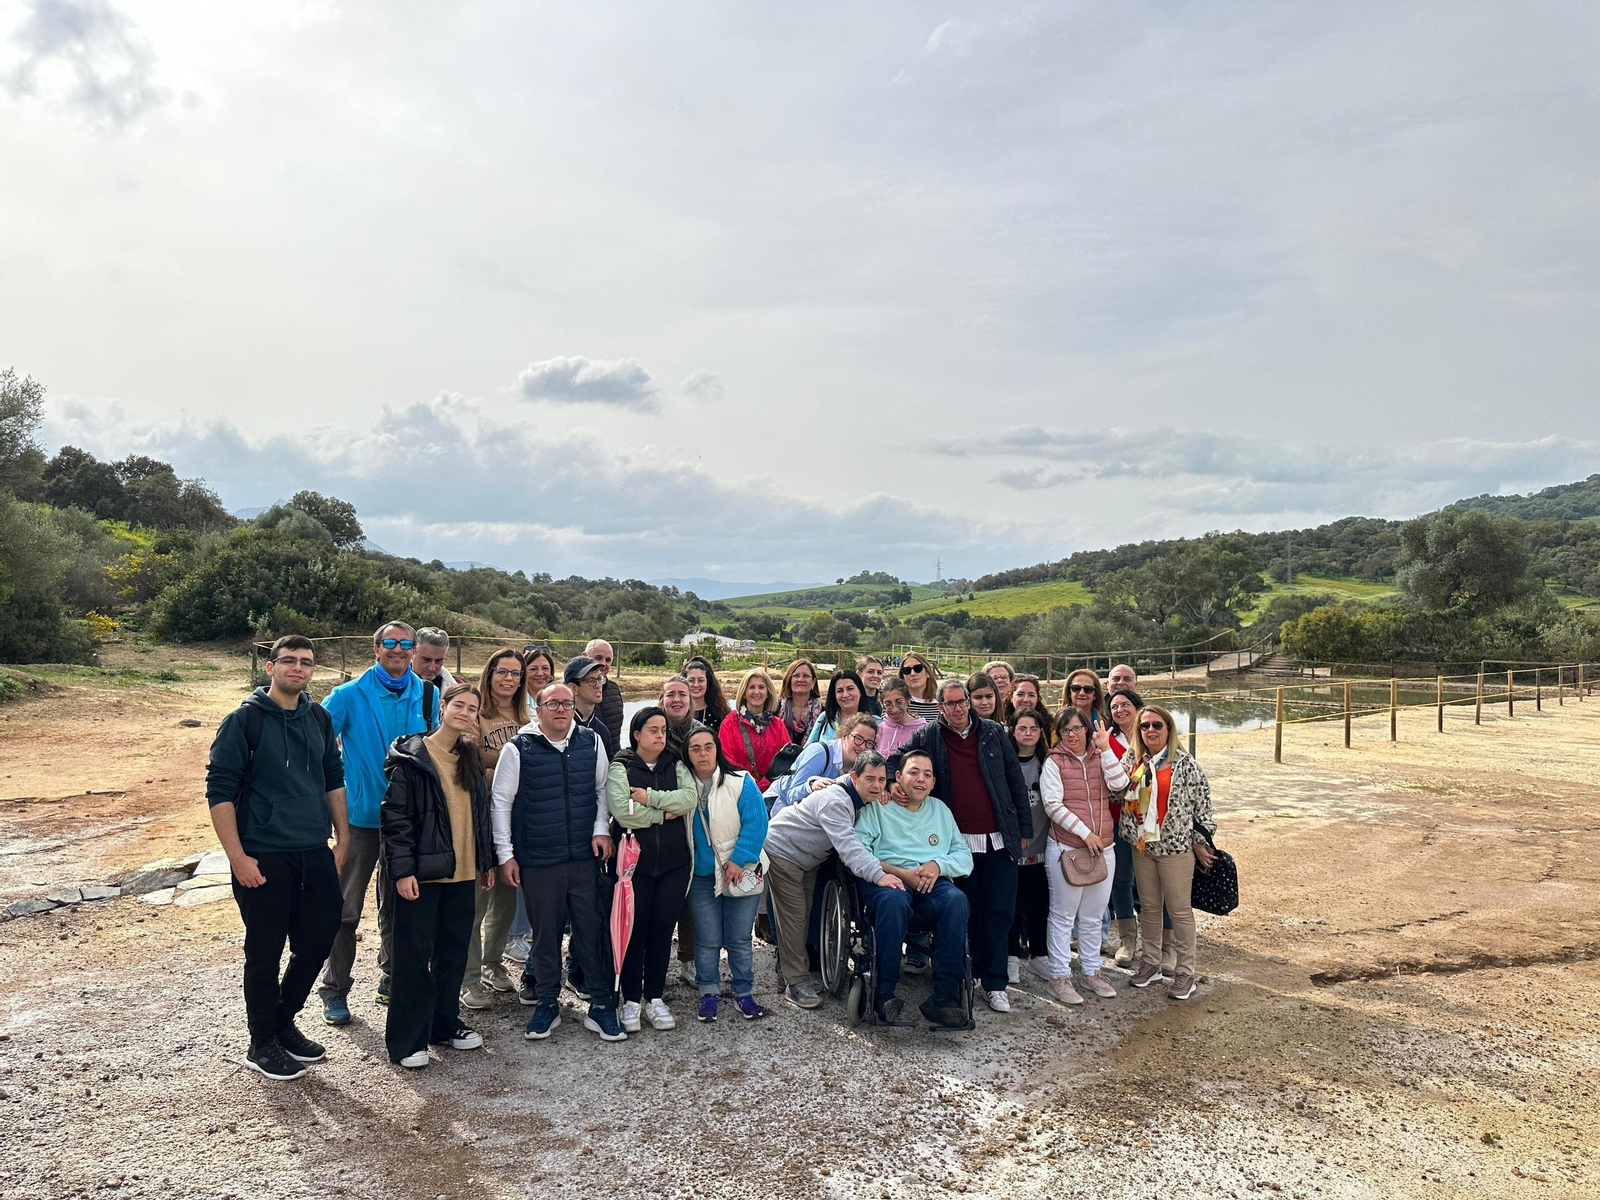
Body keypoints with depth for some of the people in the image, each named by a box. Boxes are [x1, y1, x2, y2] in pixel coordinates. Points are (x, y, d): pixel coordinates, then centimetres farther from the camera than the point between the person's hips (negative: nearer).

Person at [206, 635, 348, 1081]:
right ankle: (262, 1045, 23)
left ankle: (283, 1021, 33)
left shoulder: (319, 718, 8)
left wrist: (342, 839, 12)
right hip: (264, 858, -5)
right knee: (265, 951, 5)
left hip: (315, 854, 6)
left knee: (320, 938, 11)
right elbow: (219, 790, -11)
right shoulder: (244, 719, -9)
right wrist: (238, 857, -15)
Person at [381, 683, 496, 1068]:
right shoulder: (411, 756, -8)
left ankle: (445, 1024, 28)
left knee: (454, 951, 14)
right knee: (414, 956, 1)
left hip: (462, 873, 6)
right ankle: (406, 1040, 12)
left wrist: (486, 862, 15)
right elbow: (395, 815, -12)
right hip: (421, 873, -6)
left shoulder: (471, 758, 11)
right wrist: (402, 869, -17)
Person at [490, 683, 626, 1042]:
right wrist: (505, 854, -1)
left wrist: (601, 829, 1)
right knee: (545, 932, 10)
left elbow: (603, 789, 13)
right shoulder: (517, 749, -4)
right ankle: (547, 1002, 27)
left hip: (585, 857, 2)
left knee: (591, 929, 5)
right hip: (537, 862, -1)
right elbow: (501, 802, 0)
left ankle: (601, 1003, 18)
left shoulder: (591, 742, 3)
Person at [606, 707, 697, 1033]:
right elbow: (622, 810, -19)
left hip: (674, 863, 3)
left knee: (662, 930, 8)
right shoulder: (620, 767, -3)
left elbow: (689, 798, -11)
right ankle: (631, 1000, 19)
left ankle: (654, 998, 22)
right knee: (634, 930, 6)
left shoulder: (676, 765, 8)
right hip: (634, 862, -3)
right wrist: (664, 814, -11)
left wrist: (651, 797, -17)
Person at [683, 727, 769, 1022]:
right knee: (707, 939, 8)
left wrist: (738, 860, -17)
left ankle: (744, 993, 21)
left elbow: (756, 823, -13)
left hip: (739, 872, -2)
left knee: (740, 938, 5)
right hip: (701, 877, 3)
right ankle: (708, 993, 23)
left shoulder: (740, 782, -9)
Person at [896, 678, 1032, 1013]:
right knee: (966, 913, 8)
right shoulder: (926, 738, 2)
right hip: (959, 843, 0)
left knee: (999, 912, 2)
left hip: (999, 840, 1)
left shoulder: (994, 733, 4)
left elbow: (1016, 781, 7)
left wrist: (1025, 828, 6)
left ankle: (995, 984, 11)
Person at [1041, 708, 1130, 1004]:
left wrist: (1105, 748, -15)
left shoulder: (1101, 757, 6)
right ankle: (1059, 976, 13)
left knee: (1093, 916, 15)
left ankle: (1092, 971, 28)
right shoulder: (1054, 763, -5)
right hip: (1065, 849, -4)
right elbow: (1053, 805, -12)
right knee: (1063, 915, 4)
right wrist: (1084, 832, -16)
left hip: (1102, 848, 4)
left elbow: (1119, 784, -11)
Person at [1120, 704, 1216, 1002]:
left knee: (1179, 909, 5)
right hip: (1142, 846, 5)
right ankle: (1150, 963, 29)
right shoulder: (1133, 760, 4)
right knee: (1148, 907, 15)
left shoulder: (1184, 764, -10)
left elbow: (1203, 805, -7)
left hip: (1176, 846, -4)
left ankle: (1185, 972, 17)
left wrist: (1200, 842, -8)